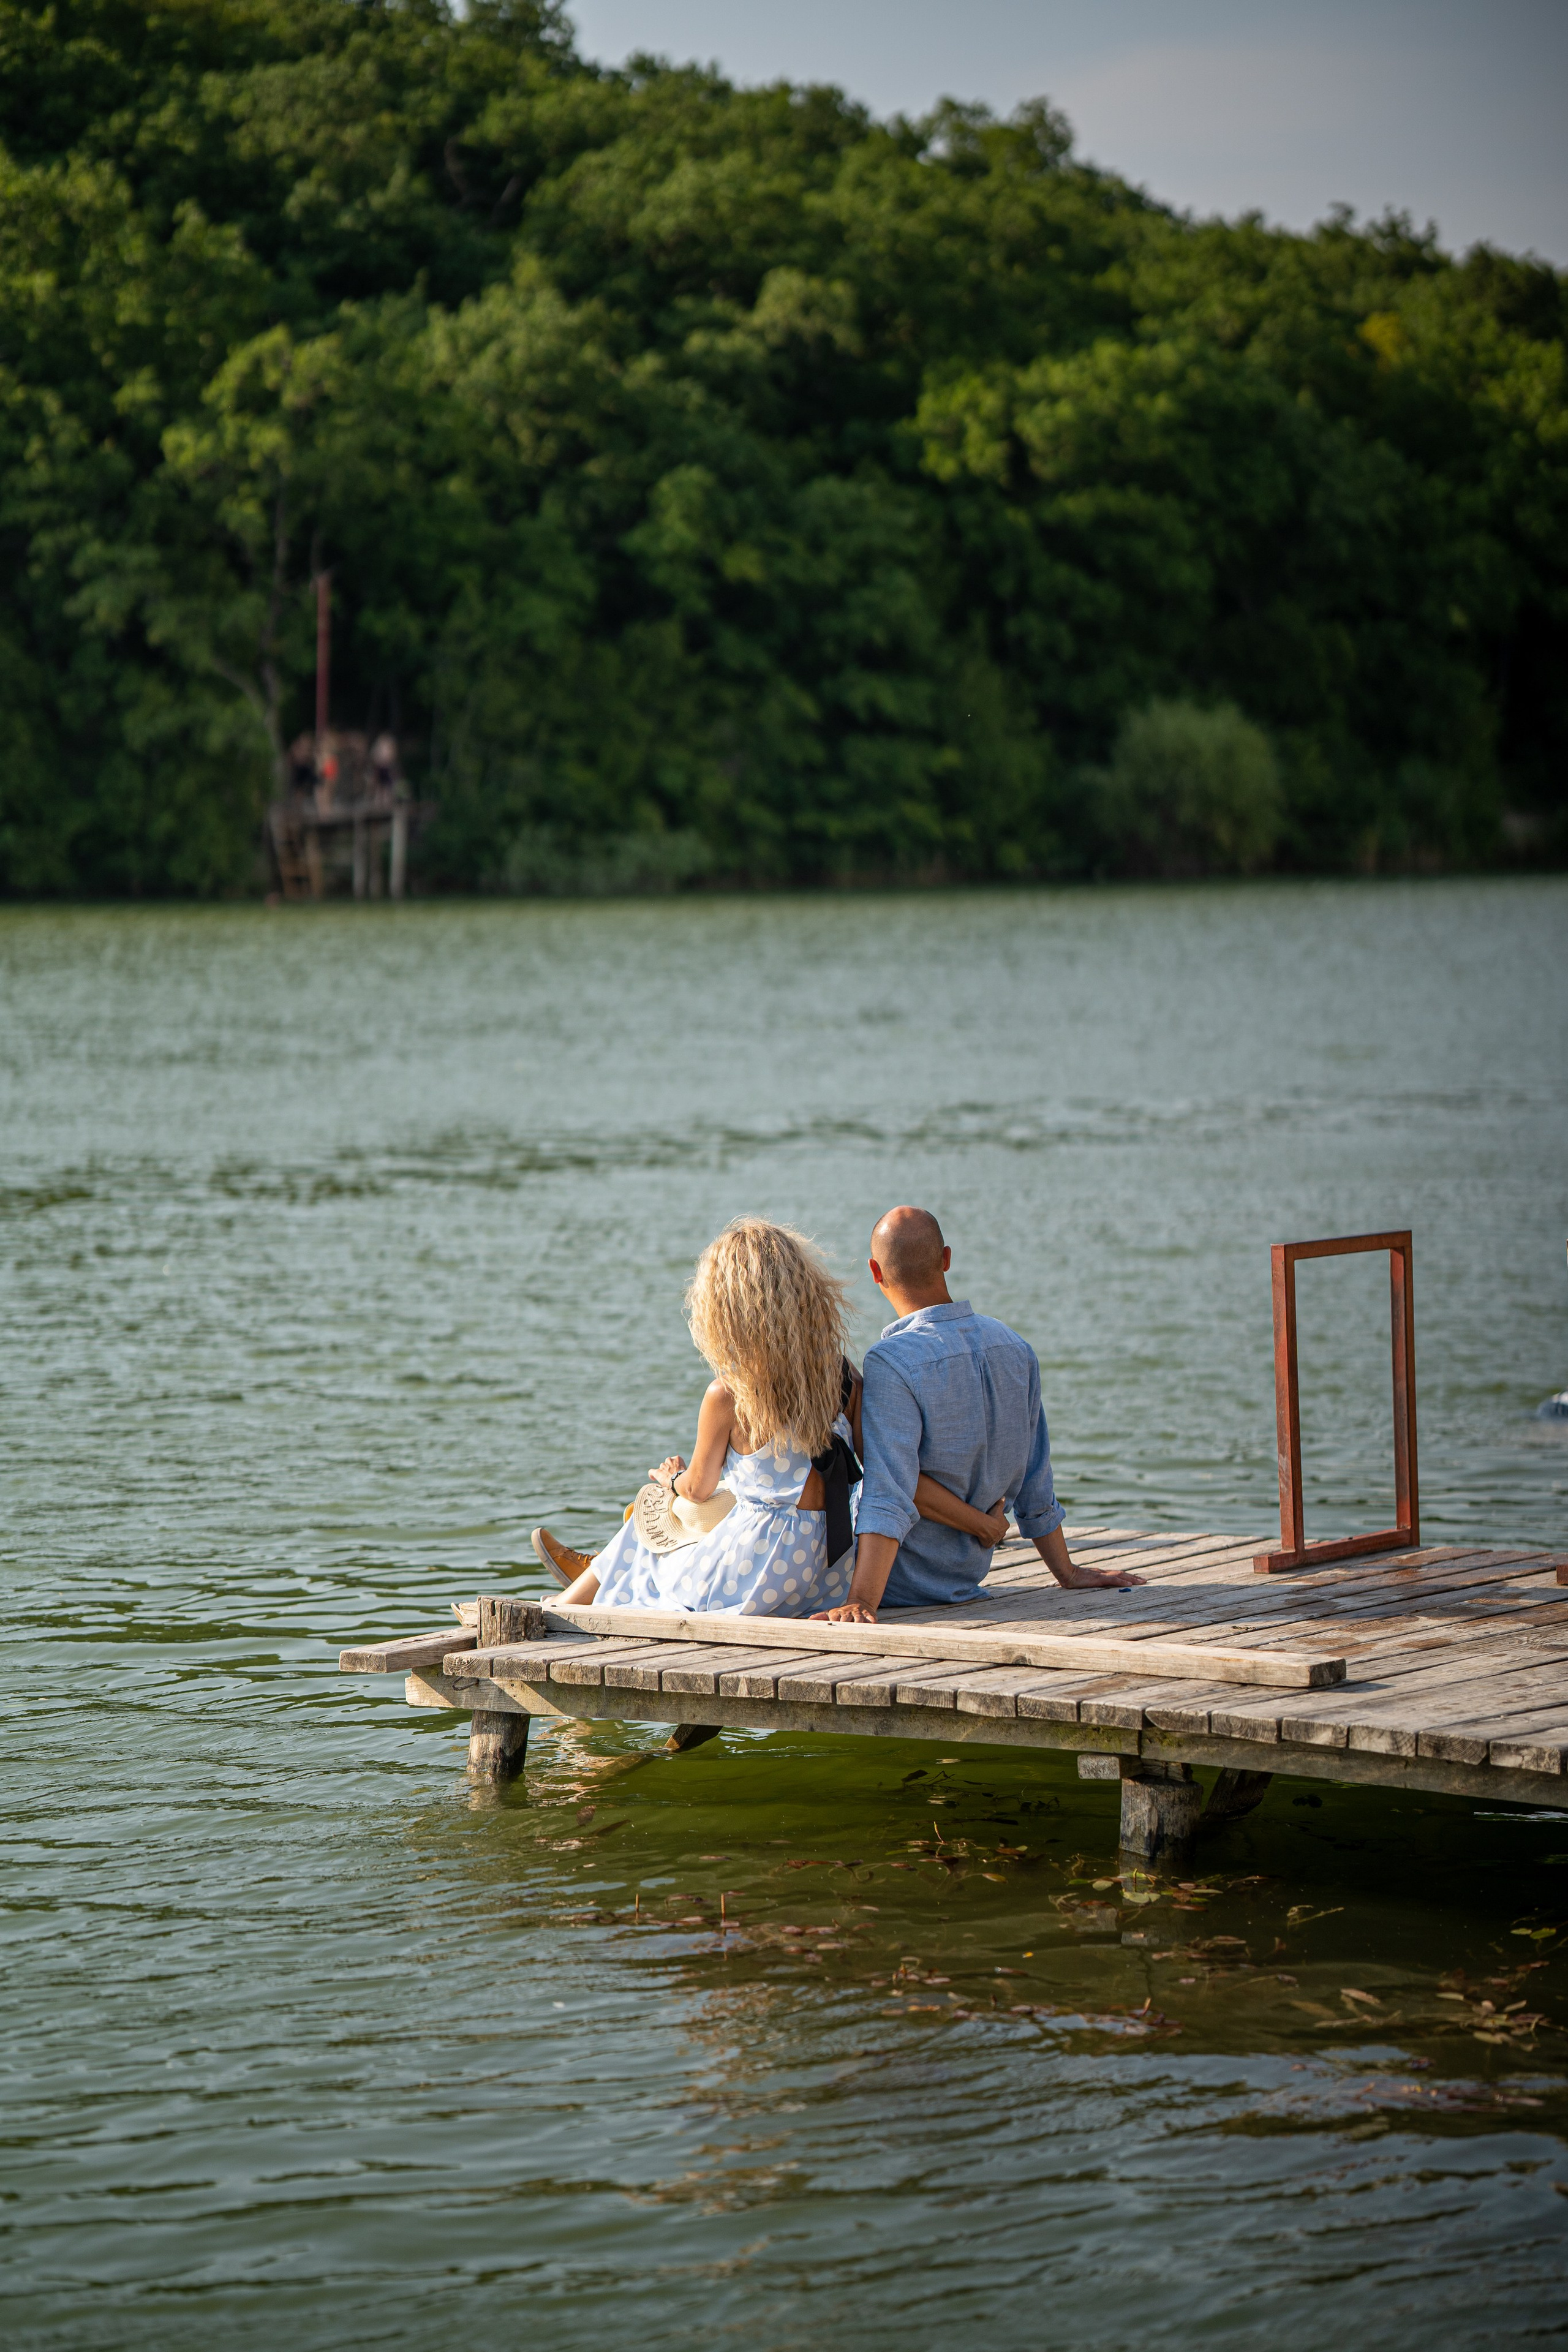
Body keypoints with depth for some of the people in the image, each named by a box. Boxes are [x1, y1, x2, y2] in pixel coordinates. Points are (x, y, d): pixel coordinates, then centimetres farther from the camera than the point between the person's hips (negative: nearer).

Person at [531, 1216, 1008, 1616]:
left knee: (644, 1537, 26)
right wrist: (976, 1518, -2)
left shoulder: (728, 1396, -18)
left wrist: (672, 1477, 23)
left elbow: (698, 1489, -1)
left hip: (762, 1574, -6)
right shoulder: (841, 1377, -6)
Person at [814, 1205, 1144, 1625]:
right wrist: (1067, 1571, 23)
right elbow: (1035, 1486, 12)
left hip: (901, 1590, -8)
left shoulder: (892, 1362, -20)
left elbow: (888, 1498, -29)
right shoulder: (1015, 1349, 3)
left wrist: (862, 1602, -33)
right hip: (965, 1581, 8)